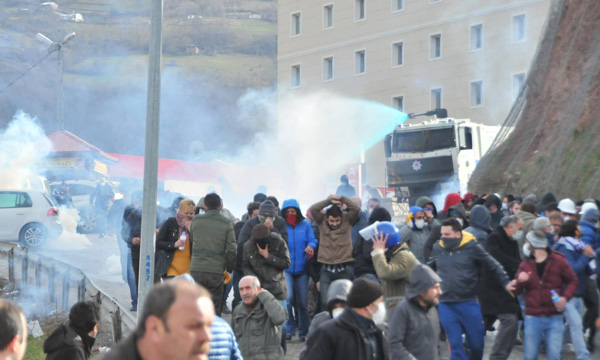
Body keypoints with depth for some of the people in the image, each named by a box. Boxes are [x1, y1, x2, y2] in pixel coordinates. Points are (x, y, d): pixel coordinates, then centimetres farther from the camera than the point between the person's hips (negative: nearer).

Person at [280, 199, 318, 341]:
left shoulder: (305, 225, 8)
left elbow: (312, 240, 5)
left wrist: (310, 246, -16)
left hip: (301, 268, 2)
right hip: (285, 268, -2)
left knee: (302, 301, 5)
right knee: (288, 297, -19)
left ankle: (303, 331, 19)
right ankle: (288, 329, -6)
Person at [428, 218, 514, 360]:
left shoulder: (472, 247, -4)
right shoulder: (437, 248, 5)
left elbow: (493, 266, 4)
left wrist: (506, 283, -2)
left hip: (469, 304, -1)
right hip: (446, 305, 1)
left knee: (476, 344, 7)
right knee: (455, 346, -1)